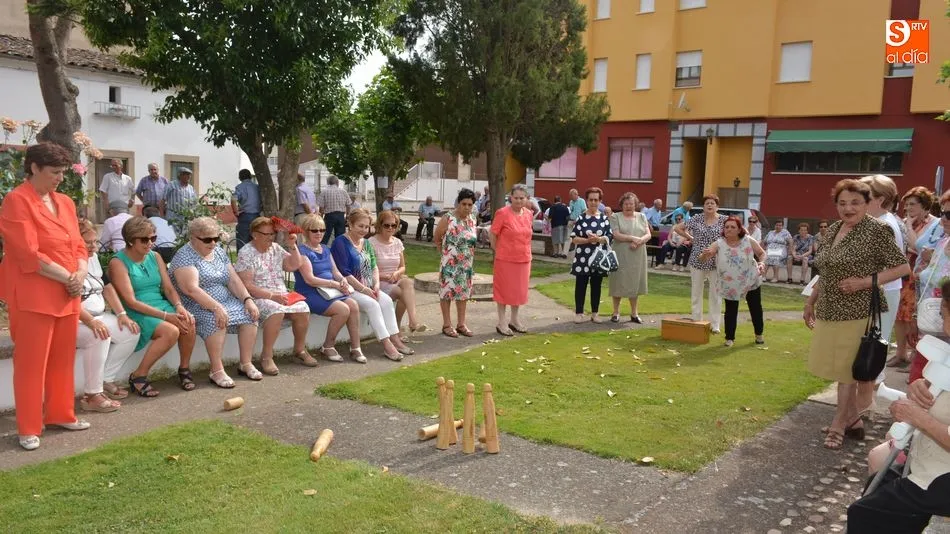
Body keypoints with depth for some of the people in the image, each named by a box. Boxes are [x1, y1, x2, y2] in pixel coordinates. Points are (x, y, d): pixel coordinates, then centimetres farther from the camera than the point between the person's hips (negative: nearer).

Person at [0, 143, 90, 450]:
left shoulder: (65, 202, 13)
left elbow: (78, 245, 13)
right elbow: (29, 254, -17)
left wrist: (81, 273, -5)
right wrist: (67, 277, -13)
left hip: (67, 294, 7)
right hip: (33, 295, -7)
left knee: (62, 359, 14)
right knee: (31, 362, 0)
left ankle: (60, 414, 27)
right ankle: (29, 428, 9)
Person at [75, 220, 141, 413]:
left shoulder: (93, 258, 12)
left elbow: (107, 286, 13)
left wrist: (121, 314, 3)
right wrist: (90, 321, -35)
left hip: (97, 317, 9)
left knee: (131, 332, -4)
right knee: (100, 337, -34)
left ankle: (105, 381, 0)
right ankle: (91, 395, -25)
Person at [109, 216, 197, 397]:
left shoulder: (155, 257, 12)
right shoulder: (118, 262, -9)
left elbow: (169, 288, 9)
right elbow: (130, 301, -16)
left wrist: (178, 306, -14)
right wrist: (166, 316, -23)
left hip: (161, 306, 6)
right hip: (136, 313, -6)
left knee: (188, 322, -24)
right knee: (171, 331, -31)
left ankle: (184, 369, -3)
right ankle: (138, 377, -15)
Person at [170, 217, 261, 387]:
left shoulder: (219, 252, 12)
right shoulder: (184, 256, -11)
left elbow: (234, 280, 8)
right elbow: (191, 289, -23)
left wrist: (248, 300, -9)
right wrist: (216, 307, -32)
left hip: (225, 301, 7)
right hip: (197, 306, -7)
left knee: (250, 315, -14)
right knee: (215, 321, -35)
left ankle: (246, 364, -6)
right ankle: (217, 372, -29)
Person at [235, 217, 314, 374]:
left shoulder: (276, 248, 13)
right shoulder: (246, 254, -8)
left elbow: (294, 266, 15)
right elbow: (246, 286, -15)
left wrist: (293, 246, 2)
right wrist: (272, 296, -22)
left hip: (281, 295, 6)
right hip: (258, 298, -6)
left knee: (303, 309, -19)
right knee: (276, 310, -36)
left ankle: (300, 349, 2)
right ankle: (266, 357, -25)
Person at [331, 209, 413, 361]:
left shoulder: (366, 243, 16)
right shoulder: (341, 243, -9)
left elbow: (374, 266, 15)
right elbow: (344, 273, -16)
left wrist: (376, 284, -4)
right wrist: (364, 289, -17)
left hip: (368, 288, 7)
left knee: (387, 300, -17)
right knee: (372, 304, -28)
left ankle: (395, 339, -19)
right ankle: (387, 345, -29)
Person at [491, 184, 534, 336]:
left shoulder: (529, 214, 4)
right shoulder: (502, 213, -13)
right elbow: (493, 234, -7)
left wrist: (525, 251, 14)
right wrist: (498, 251, -1)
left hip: (524, 259, 6)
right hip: (505, 259, -5)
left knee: (519, 290, 14)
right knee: (504, 289, 4)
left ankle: (514, 320, 29)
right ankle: (502, 322, 14)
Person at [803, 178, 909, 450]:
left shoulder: (877, 230, -11)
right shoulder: (833, 230, 9)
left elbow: (903, 267, -11)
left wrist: (864, 282, -20)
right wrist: (811, 302, 17)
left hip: (857, 313, -7)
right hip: (829, 311, 7)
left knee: (848, 369, 2)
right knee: (839, 368, 14)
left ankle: (840, 423, 14)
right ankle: (852, 417, 28)